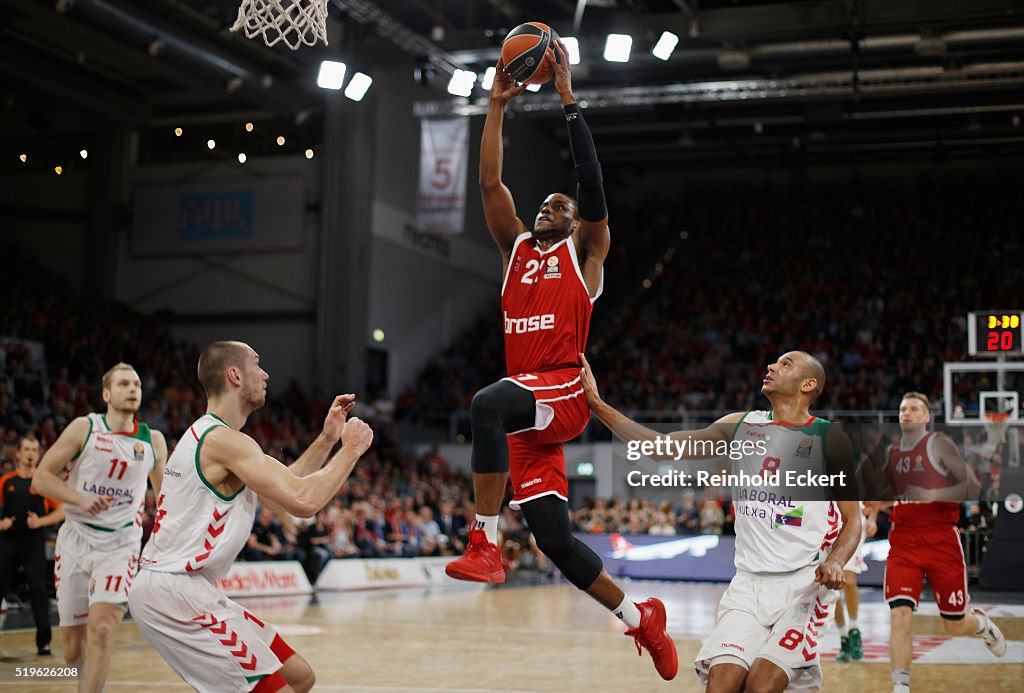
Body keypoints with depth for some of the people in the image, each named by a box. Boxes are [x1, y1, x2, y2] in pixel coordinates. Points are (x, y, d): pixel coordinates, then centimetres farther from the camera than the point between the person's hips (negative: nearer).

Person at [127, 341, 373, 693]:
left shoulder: (208, 436, 17)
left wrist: (326, 439, 16)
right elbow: (303, 502, -23)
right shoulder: (224, 440, -15)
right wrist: (351, 449, -9)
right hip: (172, 590, -10)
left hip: (186, 587, 10)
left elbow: (285, 488, 24)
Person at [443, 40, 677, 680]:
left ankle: (485, 544, -35)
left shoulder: (586, 253, 10)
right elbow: (490, 182, 15)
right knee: (554, 537, 3)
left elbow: (592, 178, -1)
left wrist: (568, 99, -2)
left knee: (488, 404, -37)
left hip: (565, 391, -6)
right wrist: (498, 106, 12)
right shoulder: (517, 249, 23)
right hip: (529, 400, 6)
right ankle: (641, 617, 20)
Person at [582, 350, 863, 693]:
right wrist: (598, 405, 0)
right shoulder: (741, 426, 10)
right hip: (749, 581, 3)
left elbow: (853, 520, 2)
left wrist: (835, 562, -19)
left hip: (804, 582, -3)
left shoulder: (830, 438, -1)